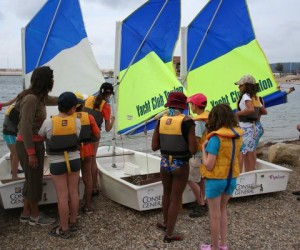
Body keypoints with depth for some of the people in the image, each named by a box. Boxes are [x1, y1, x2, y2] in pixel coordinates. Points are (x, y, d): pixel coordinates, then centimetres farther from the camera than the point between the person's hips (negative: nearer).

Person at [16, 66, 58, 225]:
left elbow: (56, 100, 26)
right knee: (35, 181, 4)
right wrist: (31, 153, -21)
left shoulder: (40, 97, 6)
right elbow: (25, 128, -23)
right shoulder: (31, 99, -22)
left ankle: (26, 214, 29)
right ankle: (34, 216, 21)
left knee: (32, 180, 17)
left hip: (35, 143, 9)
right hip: (28, 145, -9)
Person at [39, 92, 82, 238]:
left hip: (57, 163, -3)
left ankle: (64, 229, 11)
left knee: (62, 196, 2)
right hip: (74, 160, 3)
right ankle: (73, 223, 26)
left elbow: (41, 137, 4)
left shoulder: (48, 122, -14)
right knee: (73, 192, 13)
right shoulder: (77, 121, -10)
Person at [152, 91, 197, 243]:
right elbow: (193, 150, -18)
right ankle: (169, 235, 20)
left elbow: (154, 147, 0)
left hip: (165, 163, 5)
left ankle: (166, 223, 45)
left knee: (167, 193, 26)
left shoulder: (161, 121, -4)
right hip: (181, 165, -4)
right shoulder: (187, 121, -17)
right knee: (175, 199, 9)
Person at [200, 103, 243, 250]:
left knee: (215, 215, 10)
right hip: (232, 179, 6)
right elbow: (237, 159, 8)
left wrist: (203, 149, -8)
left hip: (216, 179, -6)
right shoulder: (238, 135, -1)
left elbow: (208, 165, -20)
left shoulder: (216, 137, -20)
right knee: (222, 210, 25)